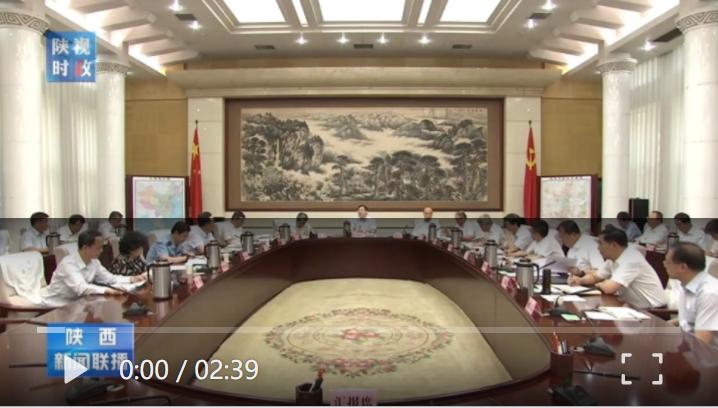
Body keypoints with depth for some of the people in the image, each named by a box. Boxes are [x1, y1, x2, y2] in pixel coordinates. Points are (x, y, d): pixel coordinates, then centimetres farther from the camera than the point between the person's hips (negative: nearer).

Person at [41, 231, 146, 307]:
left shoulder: (94, 262, -1)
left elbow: (108, 278, 1)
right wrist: (107, 290, -50)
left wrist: (131, 279, -13)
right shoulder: (68, 264, -26)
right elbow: (81, 288, -38)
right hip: (56, 307, -7)